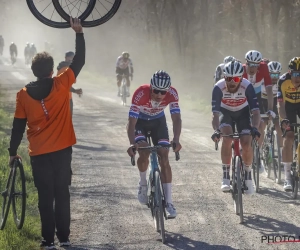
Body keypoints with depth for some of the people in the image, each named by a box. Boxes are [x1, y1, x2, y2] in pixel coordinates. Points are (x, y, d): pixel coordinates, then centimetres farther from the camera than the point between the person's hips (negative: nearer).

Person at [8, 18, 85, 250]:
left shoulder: (23, 94, -6)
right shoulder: (61, 85, -9)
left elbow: (18, 126, -1)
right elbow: (80, 61, -1)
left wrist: (13, 151, 10)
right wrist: (79, 32, 4)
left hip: (39, 153, 0)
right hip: (62, 150, 0)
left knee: (45, 197, 5)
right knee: (62, 193, 10)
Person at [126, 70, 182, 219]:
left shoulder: (172, 94, -31)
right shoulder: (141, 94, -37)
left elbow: (176, 119, -32)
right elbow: (131, 122, -38)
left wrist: (176, 140, -49)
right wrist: (132, 144, -52)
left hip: (158, 121, 2)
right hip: (140, 121, -2)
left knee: (164, 159, -9)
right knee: (144, 153, -26)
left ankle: (168, 202, -7)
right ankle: (143, 184, 5)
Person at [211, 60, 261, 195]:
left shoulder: (247, 86, -31)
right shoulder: (219, 88, -31)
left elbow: (256, 111, -34)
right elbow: (215, 113, -34)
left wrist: (254, 128, -52)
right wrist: (216, 131, -52)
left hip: (242, 113, 0)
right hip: (226, 113, 0)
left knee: (246, 143, -17)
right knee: (227, 137, -28)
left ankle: (248, 176, 9)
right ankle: (225, 177, -20)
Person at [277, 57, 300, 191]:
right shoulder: (283, 80, -29)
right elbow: (281, 104, -29)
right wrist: (284, 120, -44)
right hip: (289, 106, -2)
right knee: (289, 137, -16)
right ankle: (287, 177, -15)